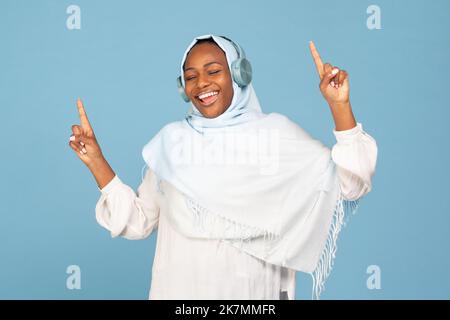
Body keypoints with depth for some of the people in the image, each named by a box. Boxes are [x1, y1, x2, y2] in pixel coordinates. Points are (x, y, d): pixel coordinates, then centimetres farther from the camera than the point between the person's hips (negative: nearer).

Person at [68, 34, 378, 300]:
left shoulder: (276, 133, -3)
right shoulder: (171, 141, 2)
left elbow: (350, 184, -9)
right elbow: (137, 221, 4)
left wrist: (340, 106, -18)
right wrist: (96, 161, -4)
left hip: (252, 291, -1)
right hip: (180, 289, 1)